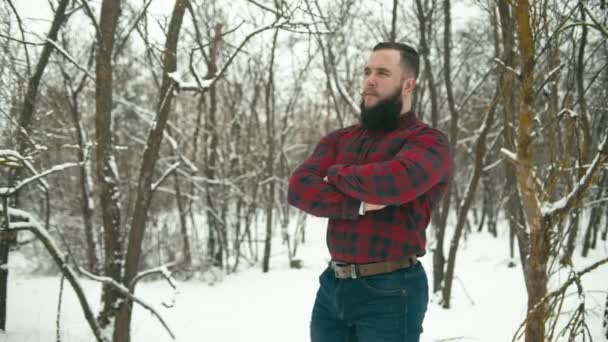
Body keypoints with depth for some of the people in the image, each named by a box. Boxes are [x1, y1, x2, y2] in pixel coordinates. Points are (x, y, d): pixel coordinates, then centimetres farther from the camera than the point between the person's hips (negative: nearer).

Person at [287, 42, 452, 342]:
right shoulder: (338, 140, 12)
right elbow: (299, 188, -2)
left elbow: (393, 181, -26)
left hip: (390, 291, -5)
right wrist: (358, 205, -17)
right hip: (332, 285, 5)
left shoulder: (428, 142, -6)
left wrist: (337, 174, -7)